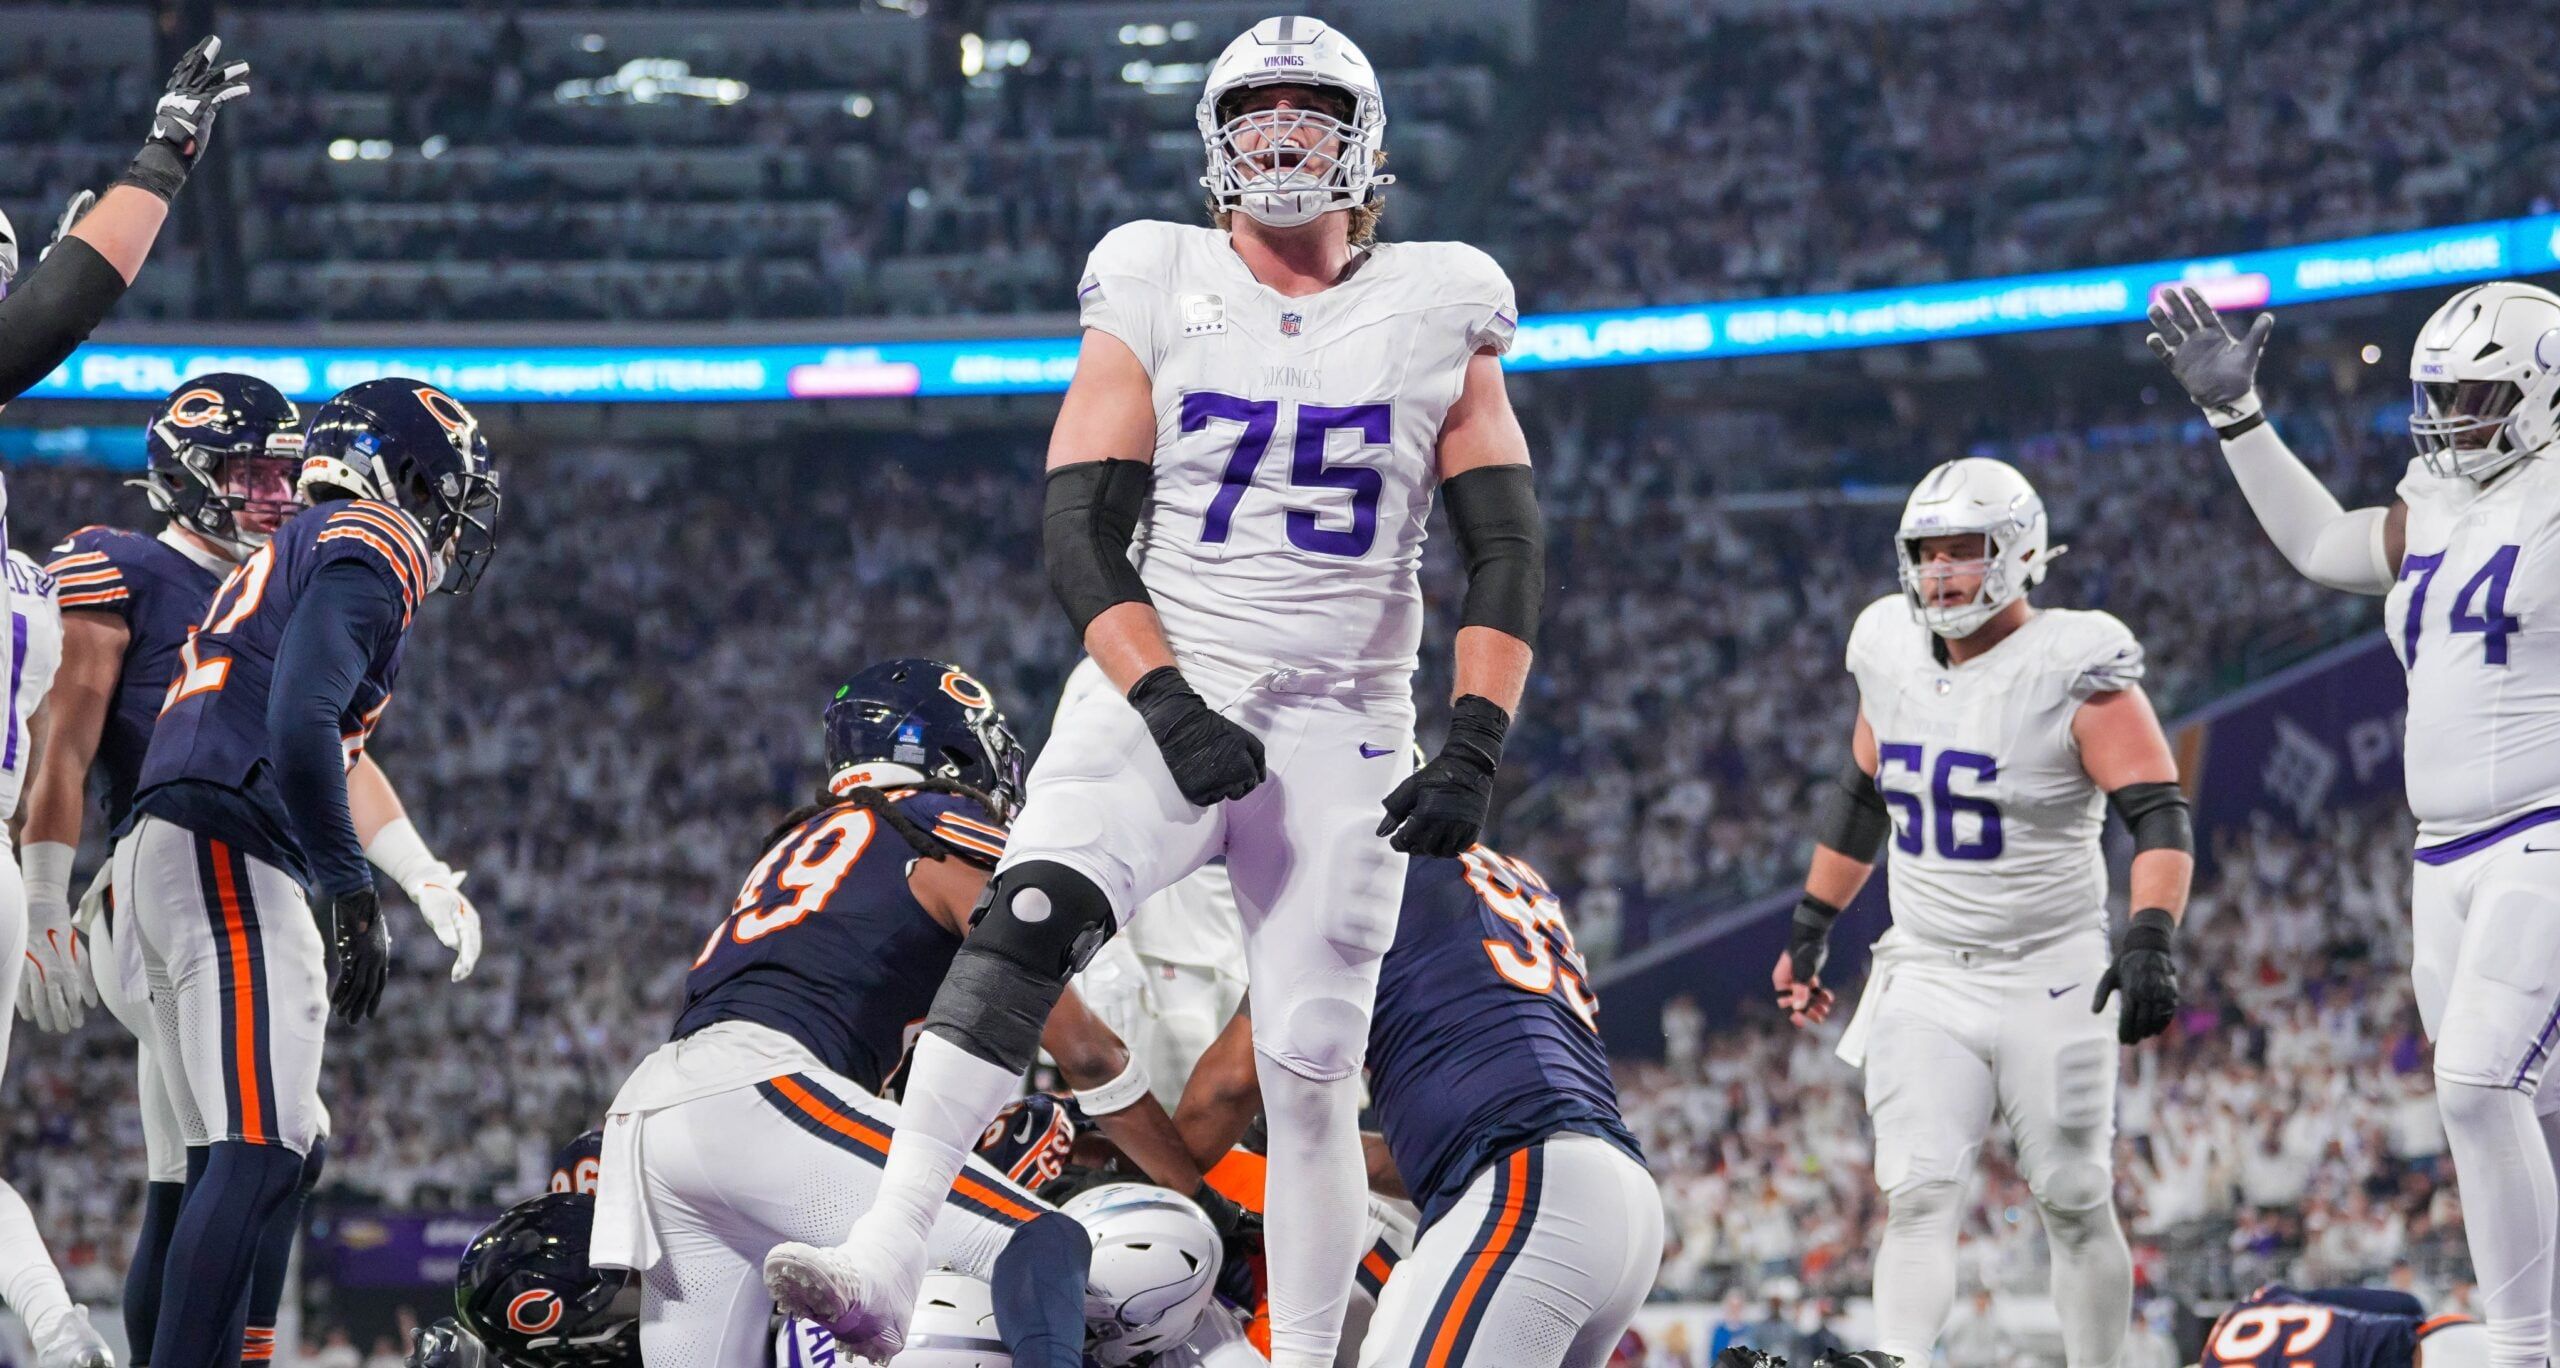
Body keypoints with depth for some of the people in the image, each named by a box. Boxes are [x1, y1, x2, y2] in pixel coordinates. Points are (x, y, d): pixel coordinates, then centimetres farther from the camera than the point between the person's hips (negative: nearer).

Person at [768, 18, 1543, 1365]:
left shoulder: (1437, 317, 5)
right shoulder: (1154, 297, 2)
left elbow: (1504, 557, 4)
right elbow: (1082, 535, -3)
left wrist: (1474, 752, -8)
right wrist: (1170, 708, -17)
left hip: (1341, 733, 1)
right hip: (1161, 698, -1)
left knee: (1310, 1077, 0)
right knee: (1028, 919, -26)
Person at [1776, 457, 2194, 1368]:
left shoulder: (2072, 669, -13)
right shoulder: (1893, 653, 5)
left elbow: (2159, 814, -19)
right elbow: (1860, 799, 20)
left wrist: (2150, 941, -33)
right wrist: (1810, 931, 23)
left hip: (2050, 977, -4)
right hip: (1924, 977, 4)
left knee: (2075, 1205, 5)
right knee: (1917, 1199, -9)